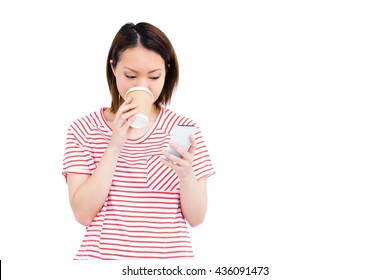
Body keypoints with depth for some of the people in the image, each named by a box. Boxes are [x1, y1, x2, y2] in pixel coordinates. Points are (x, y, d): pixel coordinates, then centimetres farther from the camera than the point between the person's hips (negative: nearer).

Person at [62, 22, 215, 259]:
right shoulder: (84, 130, -2)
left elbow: (196, 218, -3)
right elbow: (83, 213, -11)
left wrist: (186, 174, -21)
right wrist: (114, 146, -18)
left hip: (171, 252, 1)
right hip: (103, 253, -1)